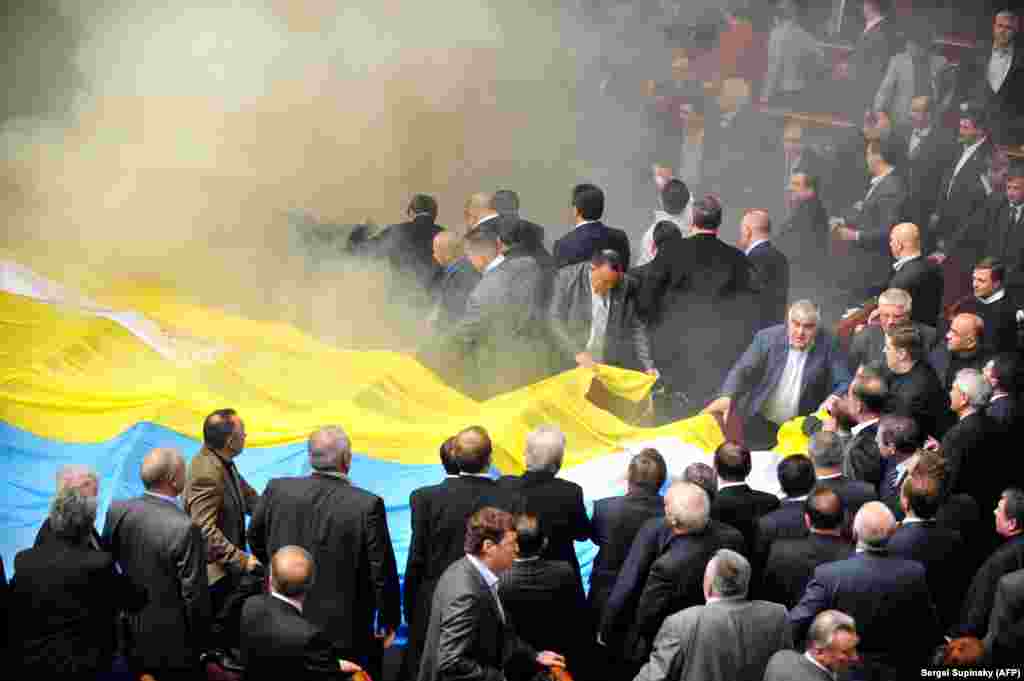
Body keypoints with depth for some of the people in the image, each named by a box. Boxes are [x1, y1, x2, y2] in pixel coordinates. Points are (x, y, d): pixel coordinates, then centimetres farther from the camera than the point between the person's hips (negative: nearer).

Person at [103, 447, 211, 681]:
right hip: (172, 645, -6)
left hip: (132, 638, 6)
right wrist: (201, 642, -5)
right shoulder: (184, 528, -26)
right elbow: (195, 596, -20)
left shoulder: (118, 511, -8)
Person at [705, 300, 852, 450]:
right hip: (760, 423, 1)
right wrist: (726, 397, -37)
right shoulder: (767, 338, -11)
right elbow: (742, 370, -18)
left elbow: (844, 383, -9)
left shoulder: (828, 346, -12)